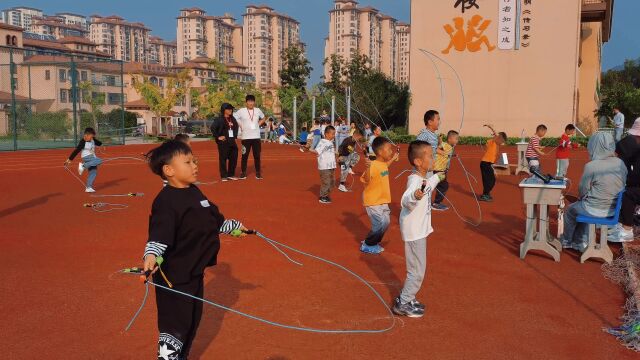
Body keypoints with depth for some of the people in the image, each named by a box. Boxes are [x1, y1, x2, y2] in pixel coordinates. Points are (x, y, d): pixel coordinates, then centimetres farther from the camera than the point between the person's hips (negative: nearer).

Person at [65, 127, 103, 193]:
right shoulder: (83, 142, -17)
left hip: (92, 158, 8)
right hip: (86, 158, -8)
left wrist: (94, 138, 0)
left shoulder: (92, 140, 3)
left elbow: (100, 143, 13)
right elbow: (76, 151, -17)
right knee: (99, 160, -31)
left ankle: (88, 187, 5)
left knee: (93, 172, 2)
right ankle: (83, 165, -25)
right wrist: (70, 159, -17)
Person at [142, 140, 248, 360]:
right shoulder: (166, 201, -22)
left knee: (193, 320, 23)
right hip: (173, 276, -10)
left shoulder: (194, 192, 7)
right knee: (175, 325, -1)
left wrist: (235, 226, 34)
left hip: (194, 272, 10)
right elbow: (159, 234, -35)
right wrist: (151, 255, -53)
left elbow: (214, 218, 22)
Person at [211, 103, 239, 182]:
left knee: (233, 158, 8)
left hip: (232, 142, 7)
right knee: (223, 159, -2)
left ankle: (231, 175, 20)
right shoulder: (219, 119, -9)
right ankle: (224, 176, 5)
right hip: (223, 142, -7)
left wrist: (235, 135, 17)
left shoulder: (233, 119, 13)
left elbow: (236, 127, 28)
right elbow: (213, 128, -18)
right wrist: (218, 137, -15)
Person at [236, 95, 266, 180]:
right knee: (245, 155, 1)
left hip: (256, 137, 2)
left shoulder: (258, 110, 5)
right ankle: (243, 172, 10)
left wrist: (258, 124, 7)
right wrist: (240, 126, 0)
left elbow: (263, 118, 22)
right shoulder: (241, 111, -4)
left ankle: (258, 173, 13)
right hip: (246, 137, -2)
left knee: (257, 155, 4)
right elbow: (233, 118, 4)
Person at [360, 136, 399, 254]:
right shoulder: (373, 165, -25)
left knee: (385, 222, 15)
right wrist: (368, 167, -50)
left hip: (383, 200, 9)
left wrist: (393, 159, 27)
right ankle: (367, 245, 15)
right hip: (372, 201, -9)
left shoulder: (383, 164, 3)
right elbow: (365, 180, -34)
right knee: (379, 224, -5)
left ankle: (374, 243, 33)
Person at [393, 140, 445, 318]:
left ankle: (406, 298, 33)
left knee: (416, 268, 20)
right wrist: (415, 196, -68)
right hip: (414, 232, -10)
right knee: (417, 271, -3)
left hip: (419, 229, 10)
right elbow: (405, 201, -46)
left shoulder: (424, 178, 4)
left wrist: (437, 178, 49)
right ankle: (403, 304, 9)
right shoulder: (415, 180, -26)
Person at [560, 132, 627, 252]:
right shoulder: (621, 164, -4)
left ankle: (566, 241, 42)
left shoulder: (591, 166, -22)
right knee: (582, 207, 32)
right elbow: (621, 186, 9)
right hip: (614, 209, 6)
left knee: (570, 211, 24)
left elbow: (582, 190, -11)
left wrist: (583, 198, 13)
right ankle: (581, 242, 36)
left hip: (596, 209, -6)